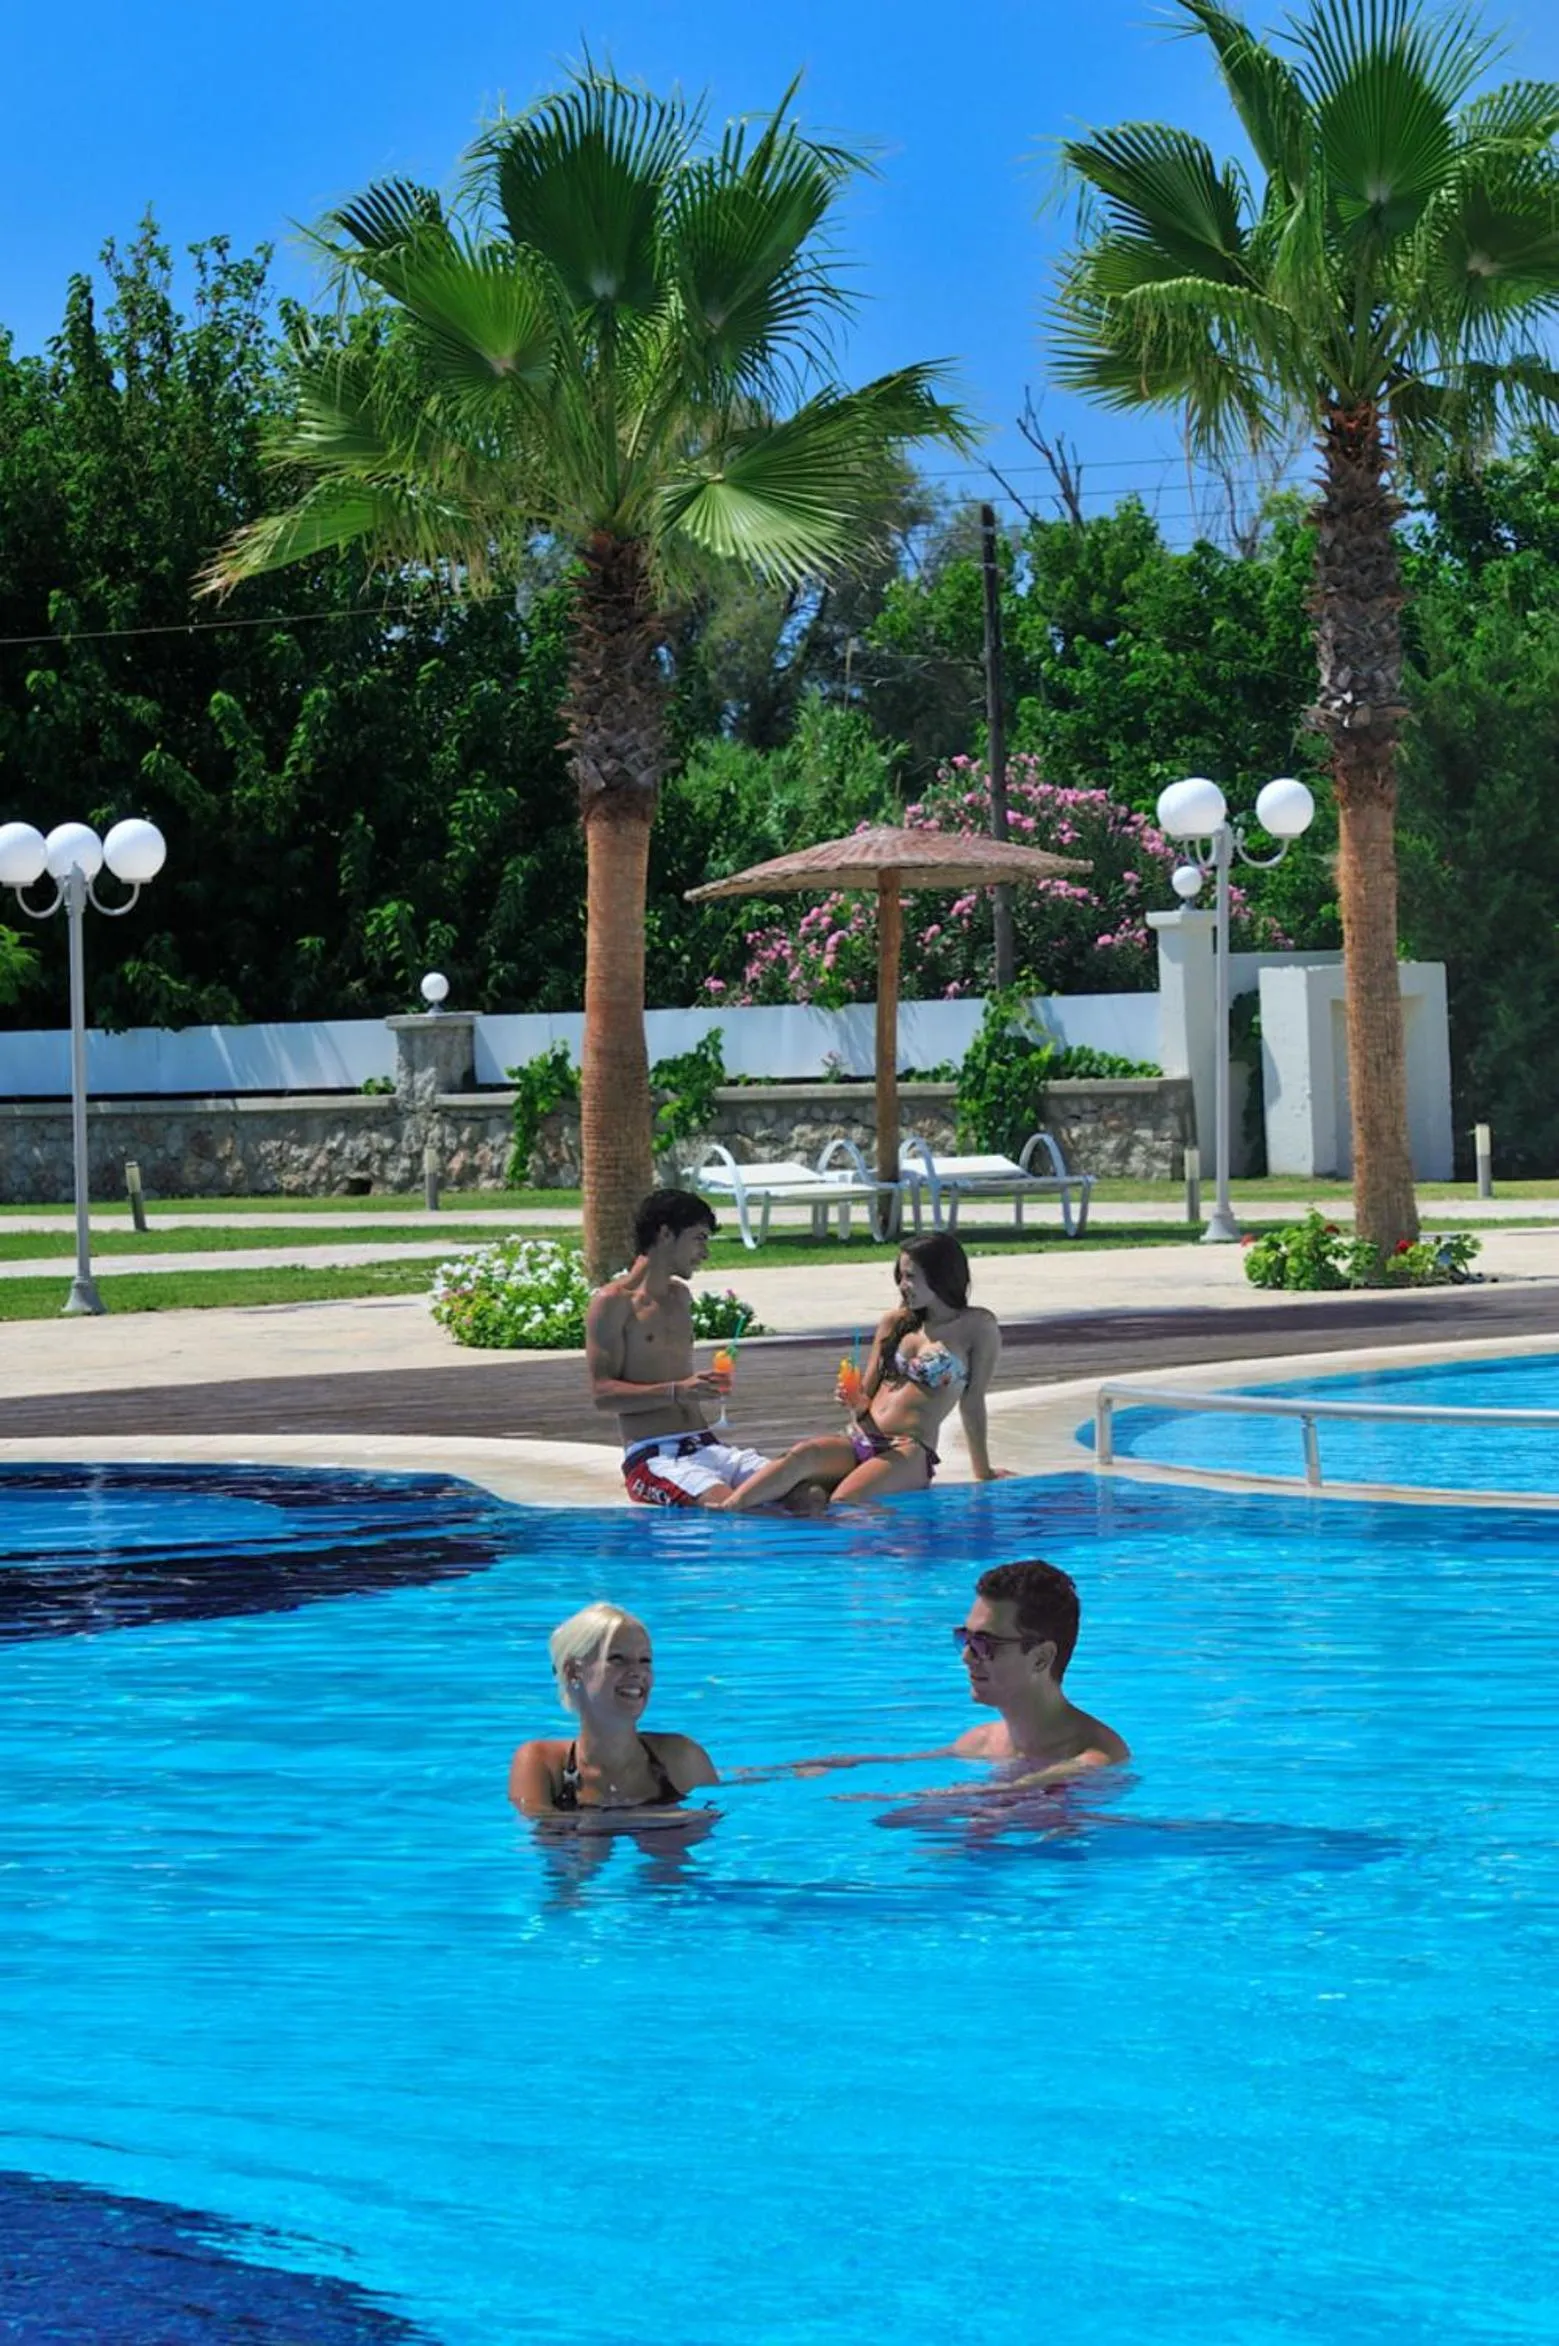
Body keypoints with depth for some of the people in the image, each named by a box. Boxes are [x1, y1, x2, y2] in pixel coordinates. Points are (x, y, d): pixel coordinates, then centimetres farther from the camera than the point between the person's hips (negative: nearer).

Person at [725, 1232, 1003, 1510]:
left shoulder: (976, 1327, 5)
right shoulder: (895, 1322, 20)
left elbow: (972, 1403, 6)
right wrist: (855, 1402, -2)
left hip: (910, 1453, -4)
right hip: (858, 1442, 4)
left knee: (842, 1505, -33)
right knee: (802, 1454, -30)